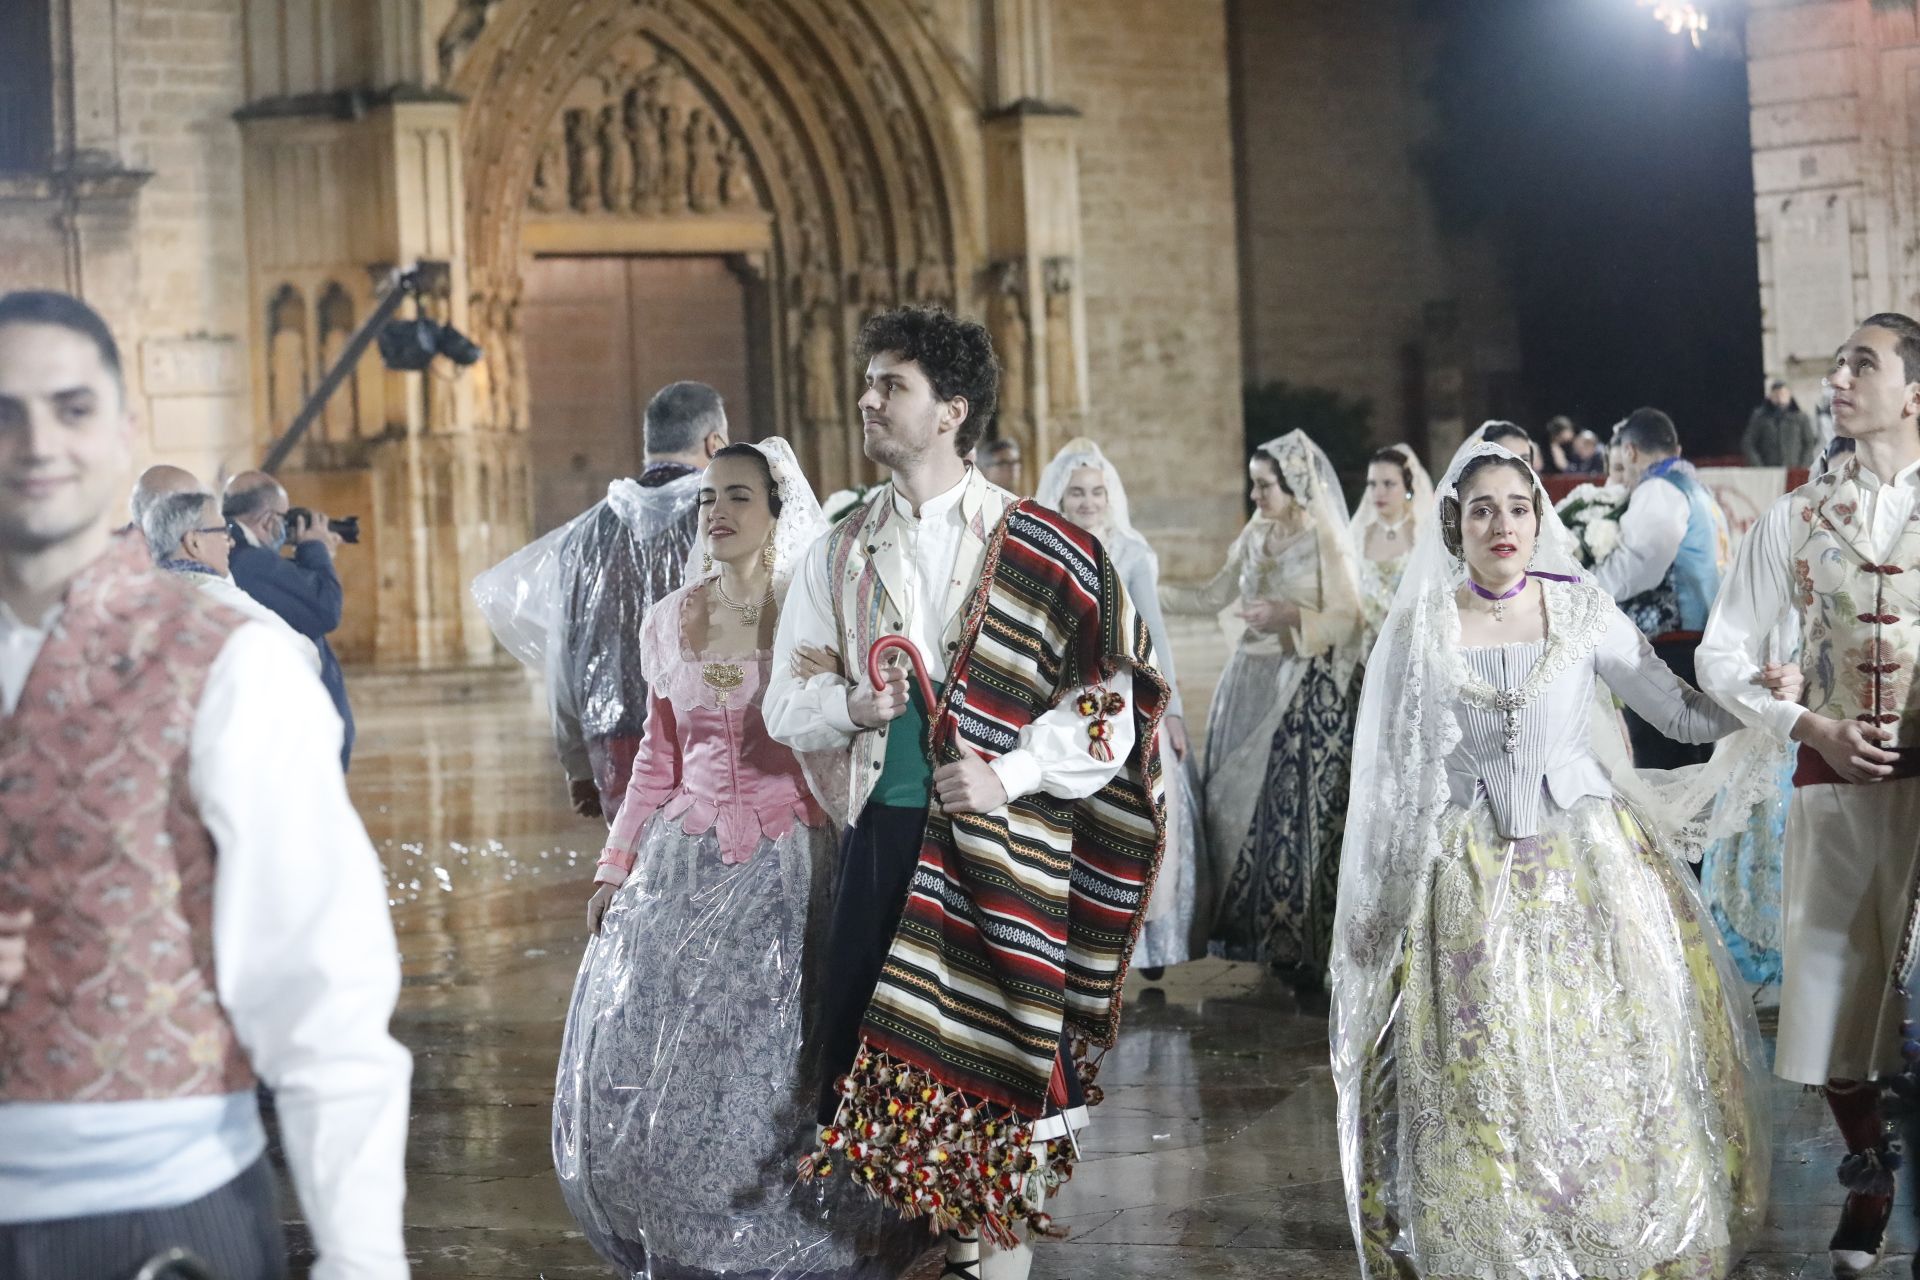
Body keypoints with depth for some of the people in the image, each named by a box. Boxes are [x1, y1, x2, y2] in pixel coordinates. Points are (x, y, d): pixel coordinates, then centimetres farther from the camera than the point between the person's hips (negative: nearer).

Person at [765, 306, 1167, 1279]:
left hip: (1002, 847, -3)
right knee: (860, 1042, 0)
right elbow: (787, 705, 14)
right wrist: (850, 706, -8)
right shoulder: (842, 553, 12)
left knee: (991, 1056, -3)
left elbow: (1109, 708, -2)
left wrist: (1008, 775, -15)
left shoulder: (1040, 553, -1)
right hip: (881, 834, 4)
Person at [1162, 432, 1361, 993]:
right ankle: (1251, 928, 14)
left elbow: (1348, 622, -10)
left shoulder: (1327, 541, -8)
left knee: (1296, 812, -6)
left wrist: (1290, 617, -22)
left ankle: (1301, 947, 0)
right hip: (1251, 684, 7)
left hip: (1306, 691, -7)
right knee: (1239, 803, 5)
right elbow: (1213, 597, 17)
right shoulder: (1255, 536, 10)